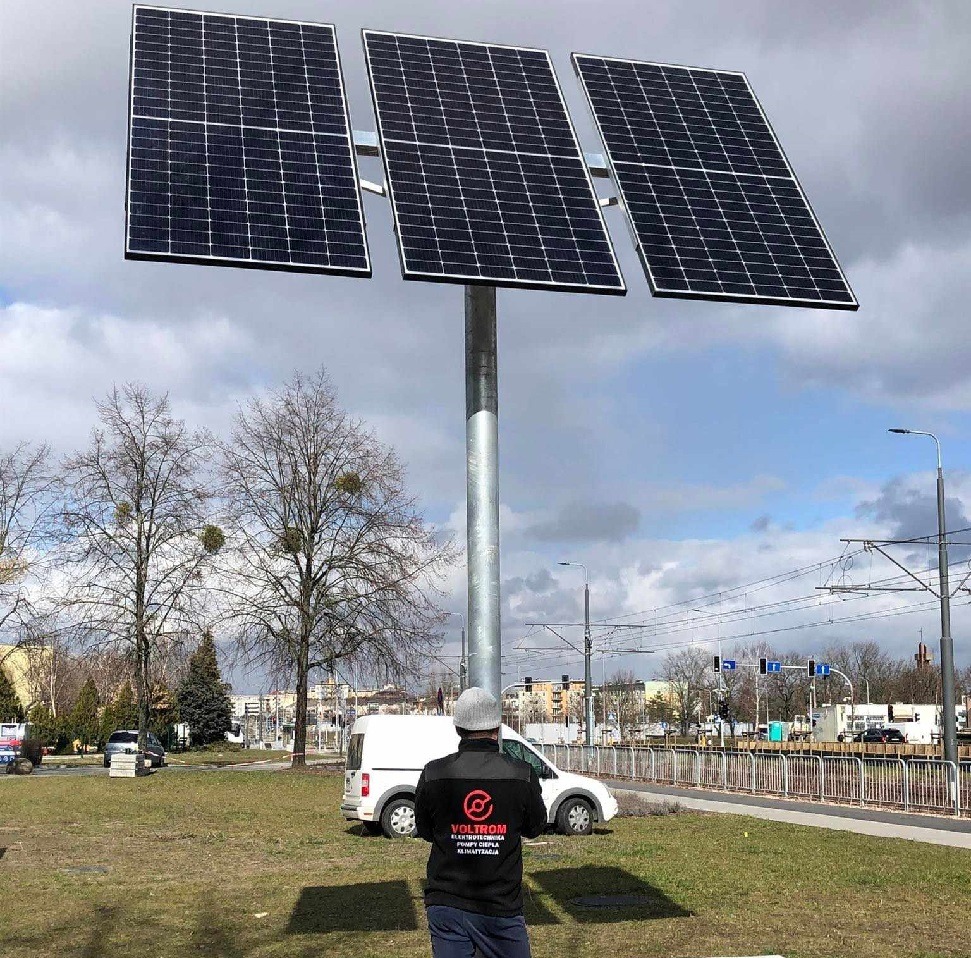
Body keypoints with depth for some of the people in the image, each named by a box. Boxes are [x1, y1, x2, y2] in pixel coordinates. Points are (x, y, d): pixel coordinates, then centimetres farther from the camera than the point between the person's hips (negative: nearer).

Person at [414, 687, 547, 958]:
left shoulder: (433, 774, -7)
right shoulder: (522, 775, -8)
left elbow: (424, 831, 8)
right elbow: (535, 827, 8)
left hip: (445, 903, 1)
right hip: (501, 905, -1)